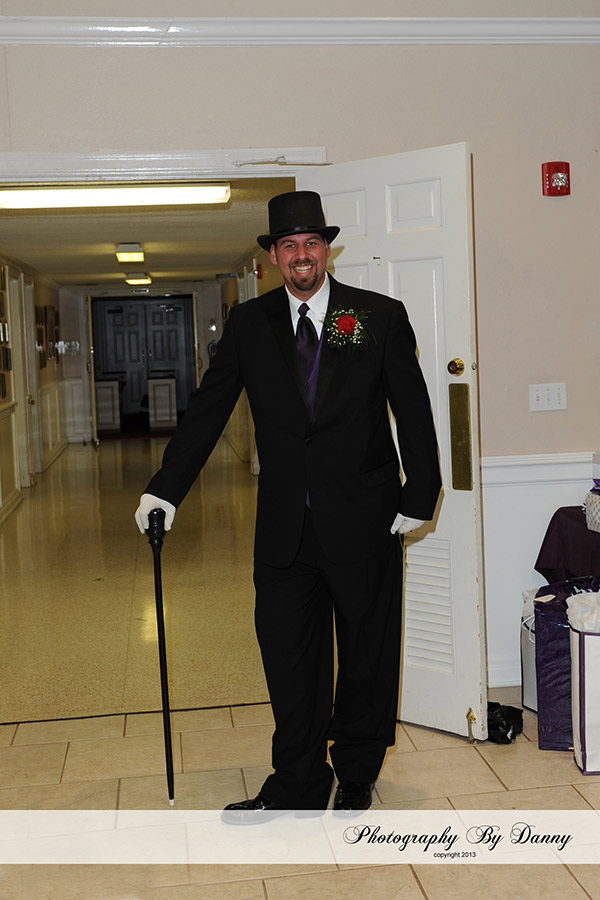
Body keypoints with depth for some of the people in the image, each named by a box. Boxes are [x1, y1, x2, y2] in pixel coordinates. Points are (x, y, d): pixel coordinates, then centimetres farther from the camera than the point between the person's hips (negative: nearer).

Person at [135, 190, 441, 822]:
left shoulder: (380, 317, -1)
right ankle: (297, 785, 27)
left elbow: (415, 414, 0)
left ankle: (356, 777, 32)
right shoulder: (249, 324, 4)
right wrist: (166, 490, -4)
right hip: (285, 527, 2)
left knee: (366, 653, 12)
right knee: (288, 657, 9)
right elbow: (206, 411, 3)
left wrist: (418, 500, -4)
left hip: (362, 523, -1)